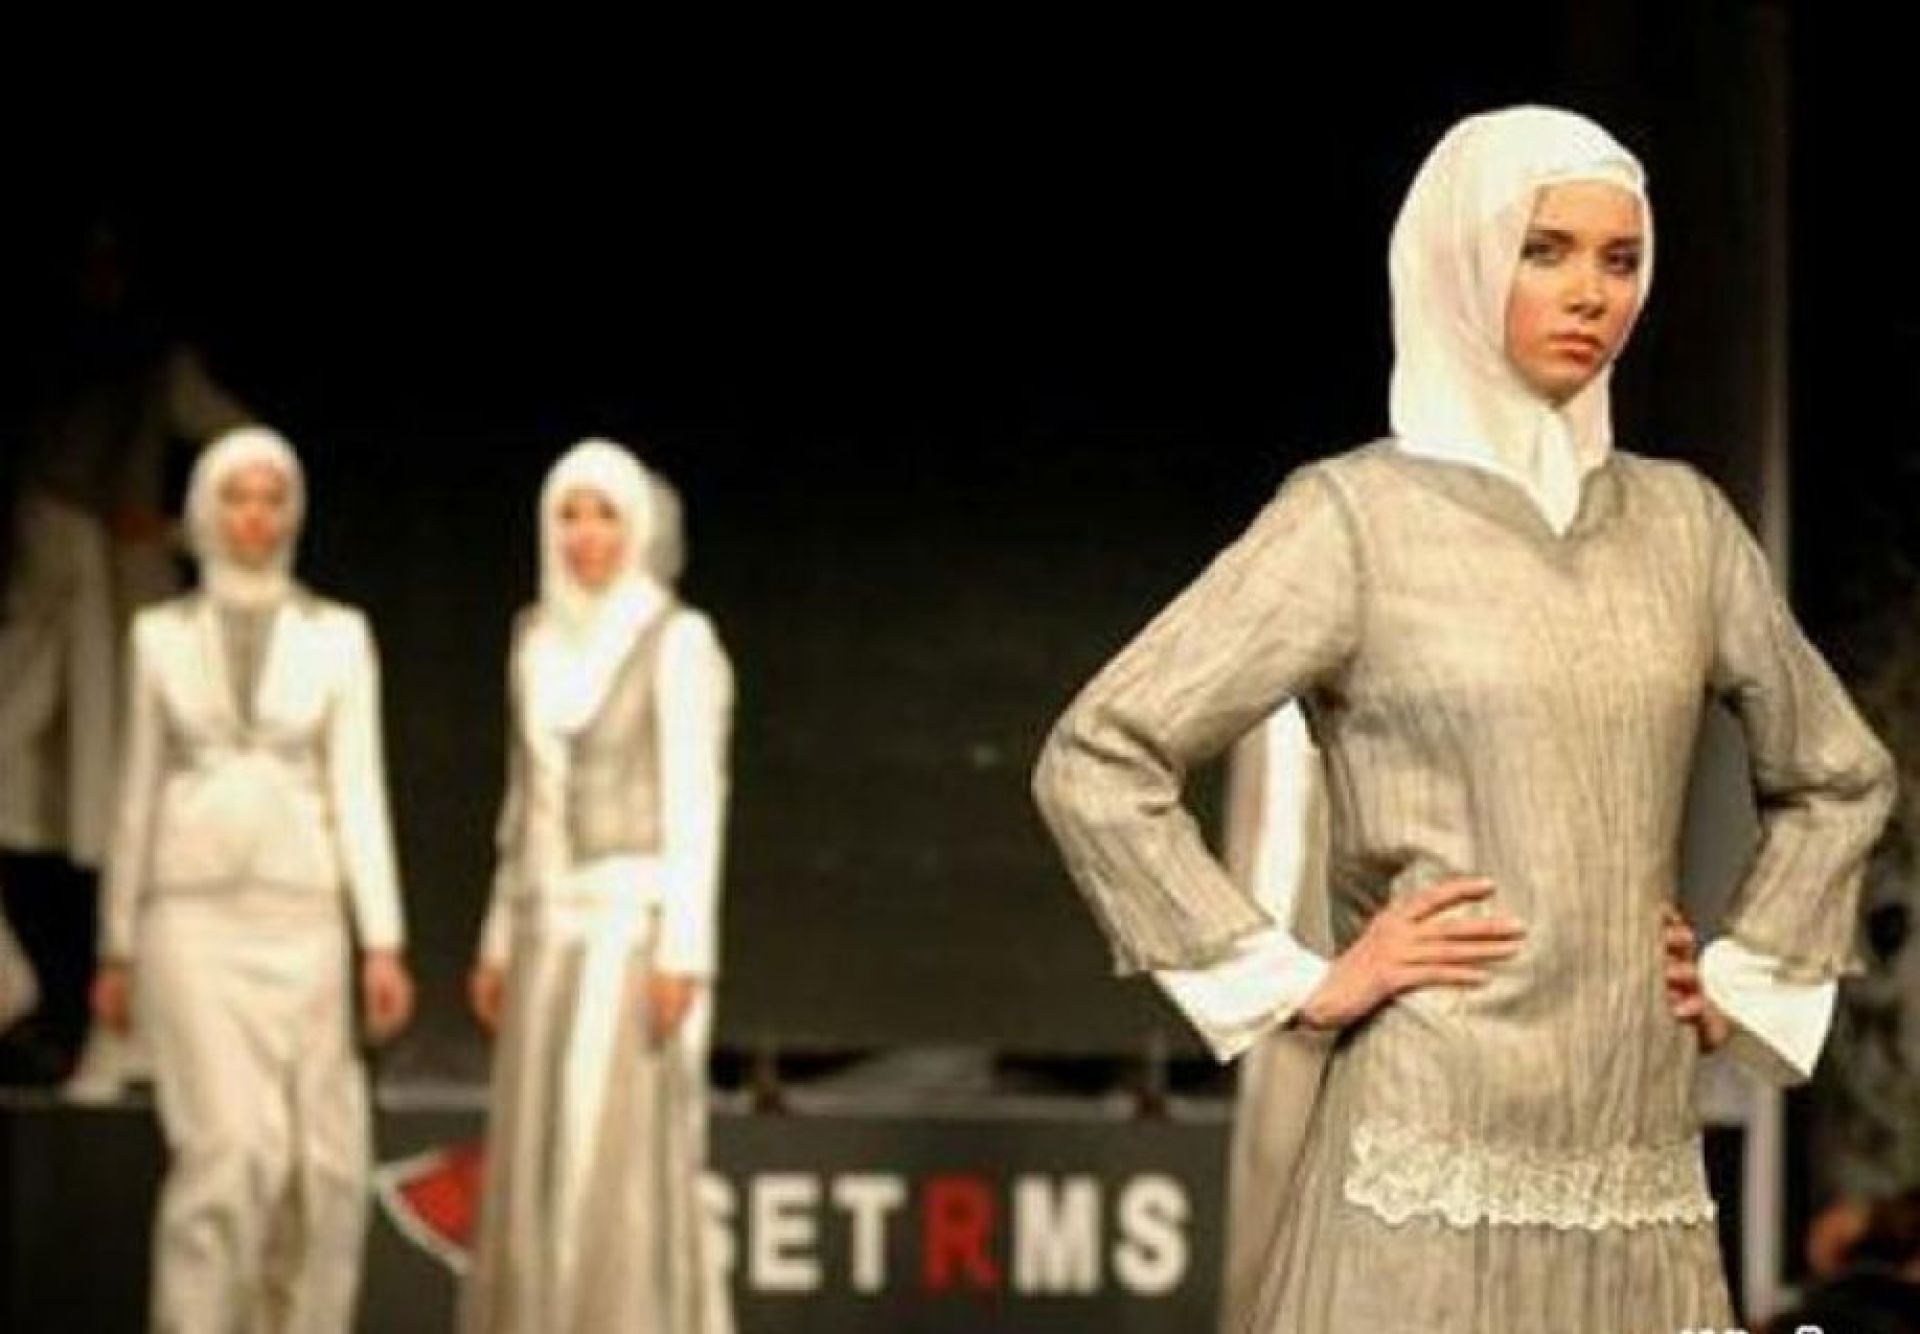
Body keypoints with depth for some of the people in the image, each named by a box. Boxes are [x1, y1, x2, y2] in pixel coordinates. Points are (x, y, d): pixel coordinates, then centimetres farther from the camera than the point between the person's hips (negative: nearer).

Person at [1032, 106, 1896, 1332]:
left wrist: (1744, 981, 15)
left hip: (1642, 1172, 5)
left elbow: (1838, 773, 26)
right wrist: (1296, 985, -6)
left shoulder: (1682, 520, 12)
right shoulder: (1359, 518, -2)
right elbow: (1097, 762, -6)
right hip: (1432, 1168, -5)